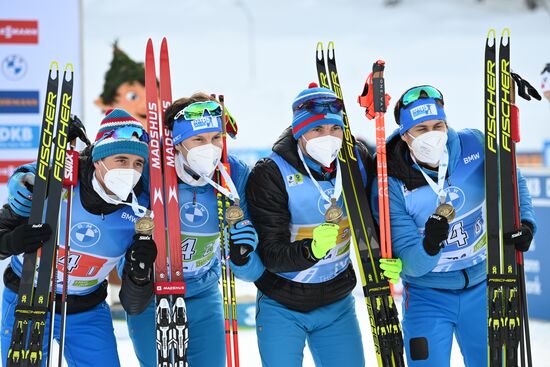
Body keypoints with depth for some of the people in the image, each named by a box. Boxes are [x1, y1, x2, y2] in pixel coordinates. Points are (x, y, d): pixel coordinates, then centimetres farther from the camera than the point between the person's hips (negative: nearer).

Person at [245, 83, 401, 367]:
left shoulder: (357, 160, -7)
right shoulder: (270, 175, -18)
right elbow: (270, 255, -22)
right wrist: (311, 250, -40)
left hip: (337, 304, 3)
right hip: (281, 309, -3)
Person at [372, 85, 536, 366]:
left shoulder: (475, 145, -13)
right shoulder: (391, 184, -20)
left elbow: (512, 182, 8)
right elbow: (413, 265, -21)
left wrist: (524, 220, -8)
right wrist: (429, 246, -42)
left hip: (481, 289, 3)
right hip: (428, 297, -3)